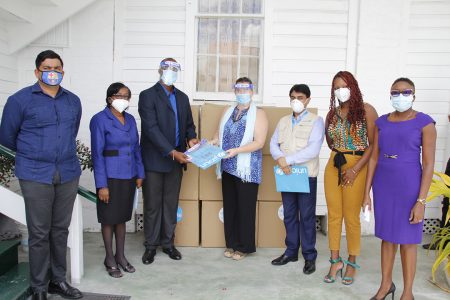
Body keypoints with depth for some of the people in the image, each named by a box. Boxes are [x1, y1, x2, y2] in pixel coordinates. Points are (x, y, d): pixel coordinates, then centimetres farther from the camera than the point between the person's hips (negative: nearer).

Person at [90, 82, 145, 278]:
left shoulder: (130, 119, 8)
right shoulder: (100, 120, -9)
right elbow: (97, 154, -12)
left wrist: (140, 174, 8)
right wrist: (101, 184, -15)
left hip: (129, 177, 5)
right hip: (110, 177, -5)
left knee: (122, 217, 15)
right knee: (109, 218, 7)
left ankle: (120, 256, 28)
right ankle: (109, 259, 21)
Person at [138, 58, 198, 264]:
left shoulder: (182, 97, 12)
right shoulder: (148, 96, -7)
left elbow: (189, 123, 17)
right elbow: (151, 128, -16)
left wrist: (191, 138, -6)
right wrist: (172, 152, -23)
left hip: (176, 161, 5)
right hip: (154, 160, -5)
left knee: (171, 204, 12)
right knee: (152, 205, 5)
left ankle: (168, 243, 25)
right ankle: (151, 245, 19)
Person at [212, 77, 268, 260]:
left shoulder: (258, 114, -4)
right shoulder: (228, 112, 13)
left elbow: (259, 142, -13)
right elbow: (219, 134, 16)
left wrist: (236, 150, -23)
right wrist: (212, 143, -5)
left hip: (247, 169, -5)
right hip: (228, 168, 5)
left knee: (245, 209, 3)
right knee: (229, 207, 11)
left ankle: (244, 247, 16)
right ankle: (231, 244, 24)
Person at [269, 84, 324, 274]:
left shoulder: (316, 121, -4)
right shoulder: (283, 121, 13)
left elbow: (313, 150, -16)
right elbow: (273, 143, 6)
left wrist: (288, 160, -18)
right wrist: (280, 159, -15)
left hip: (307, 175, -5)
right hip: (287, 175, 5)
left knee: (307, 217, 2)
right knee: (289, 215, 12)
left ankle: (309, 256, 13)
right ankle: (291, 251, 24)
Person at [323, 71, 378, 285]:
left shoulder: (366, 110, -5)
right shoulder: (332, 113, 10)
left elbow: (373, 144, -9)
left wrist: (355, 169, -15)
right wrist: (339, 154, 2)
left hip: (356, 167, -4)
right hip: (334, 165, 5)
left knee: (351, 217, 1)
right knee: (333, 215, 7)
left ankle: (352, 263, 19)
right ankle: (335, 261, 20)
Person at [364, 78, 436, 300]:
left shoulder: (425, 123, -9)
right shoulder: (382, 122, 5)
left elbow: (428, 164, -11)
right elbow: (374, 158, 6)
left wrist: (420, 201, -15)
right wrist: (367, 193, 4)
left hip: (409, 187, -4)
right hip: (383, 186, 4)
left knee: (407, 240, 5)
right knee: (387, 236, 14)